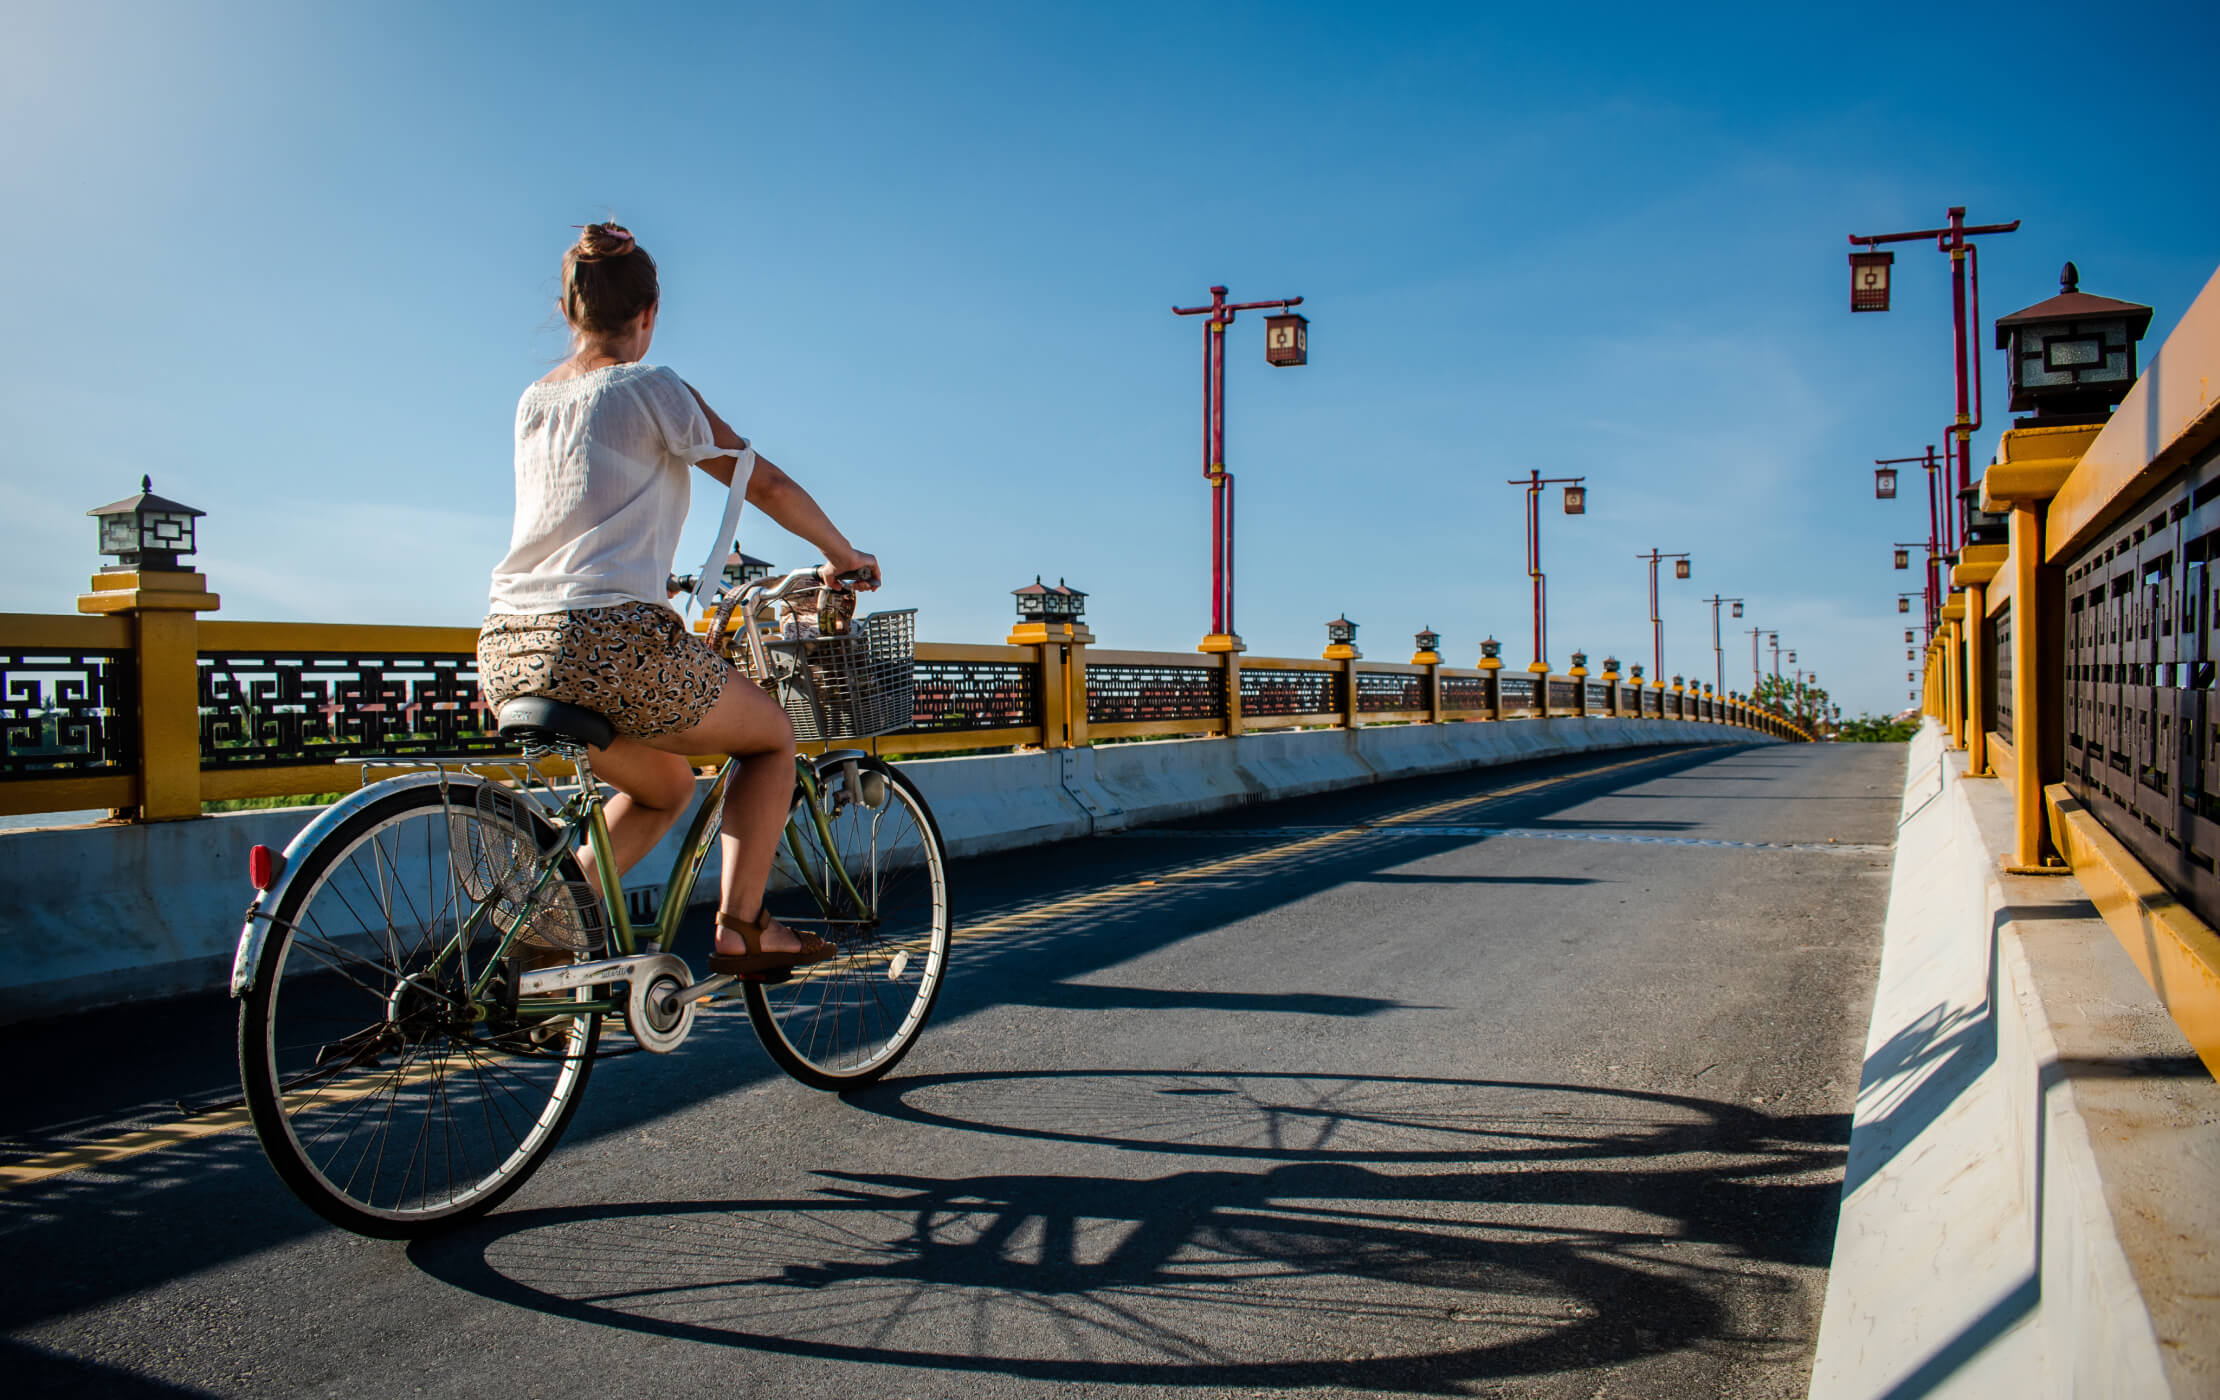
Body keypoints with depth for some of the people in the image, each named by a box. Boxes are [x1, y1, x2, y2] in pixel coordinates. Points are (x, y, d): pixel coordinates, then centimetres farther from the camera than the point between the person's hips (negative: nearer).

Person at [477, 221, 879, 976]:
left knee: (666, 785, 27)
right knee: (772, 736, 15)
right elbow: (768, 484, 5)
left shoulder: (532, 401, 19)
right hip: (609, 643, -7)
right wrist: (844, 556, 20)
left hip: (508, 653, 7)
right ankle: (741, 928, 8)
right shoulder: (652, 387, -1)